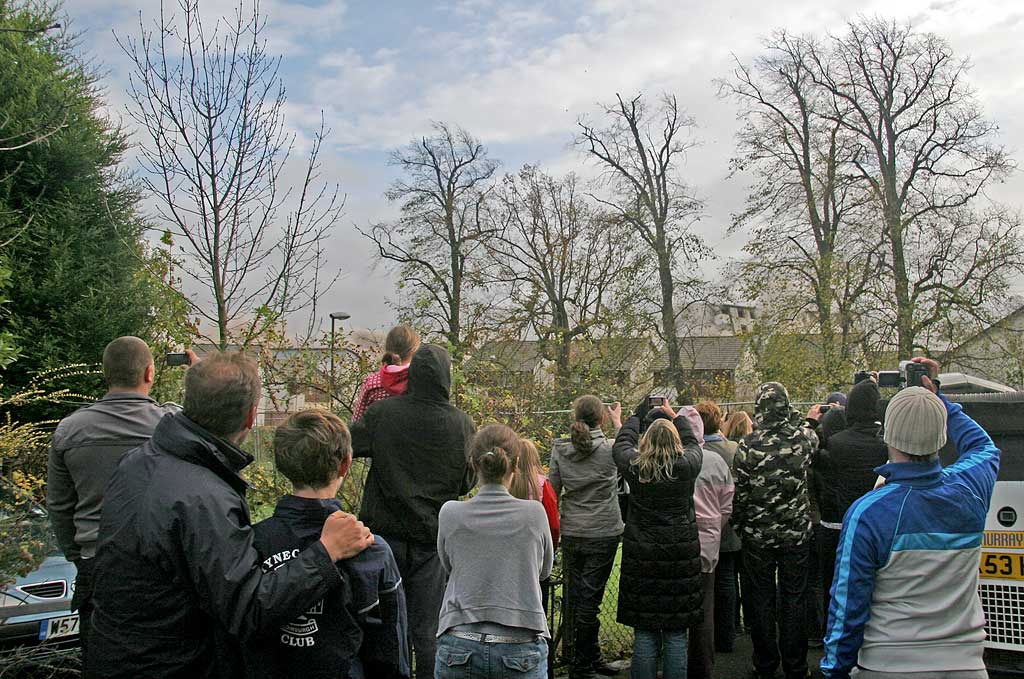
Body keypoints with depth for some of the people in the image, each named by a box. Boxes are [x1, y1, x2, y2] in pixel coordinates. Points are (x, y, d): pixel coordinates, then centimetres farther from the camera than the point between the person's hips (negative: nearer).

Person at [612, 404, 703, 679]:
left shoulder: (634, 466, -6)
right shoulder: (687, 465, -7)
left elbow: (622, 443, 17)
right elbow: (693, 444, 17)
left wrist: (638, 415, 32)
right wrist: (676, 418, 31)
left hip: (641, 557, 0)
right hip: (681, 558, 0)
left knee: (644, 633, 7)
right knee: (676, 635, 8)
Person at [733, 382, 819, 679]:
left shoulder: (748, 446, -15)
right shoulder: (803, 439, -9)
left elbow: (739, 493, -9)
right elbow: (814, 436, 18)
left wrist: (739, 526, 5)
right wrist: (794, 417, 13)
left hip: (758, 535, -1)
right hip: (797, 532, 1)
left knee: (761, 599, 11)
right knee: (793, 598, 12)